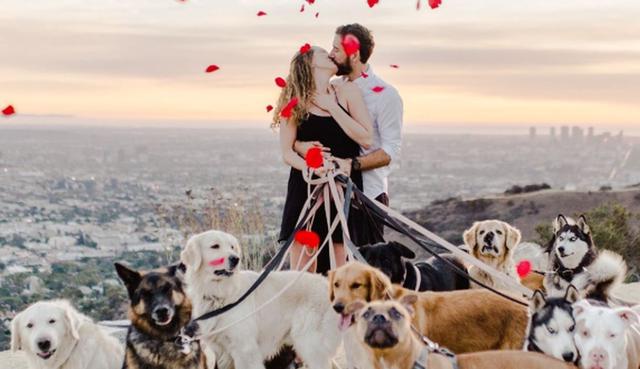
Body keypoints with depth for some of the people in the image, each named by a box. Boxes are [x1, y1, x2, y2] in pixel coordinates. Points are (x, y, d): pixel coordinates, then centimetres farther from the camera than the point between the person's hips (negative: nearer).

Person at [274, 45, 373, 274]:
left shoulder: (347, 92, 5)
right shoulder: (295, 102, 4)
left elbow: (366, 140, -3)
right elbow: (287, 152, -1)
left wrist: (332, 108, -6)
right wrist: (313, 167, -19)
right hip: (305, 189, 0)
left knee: (340, 274, -2)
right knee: (301, 272, -3)